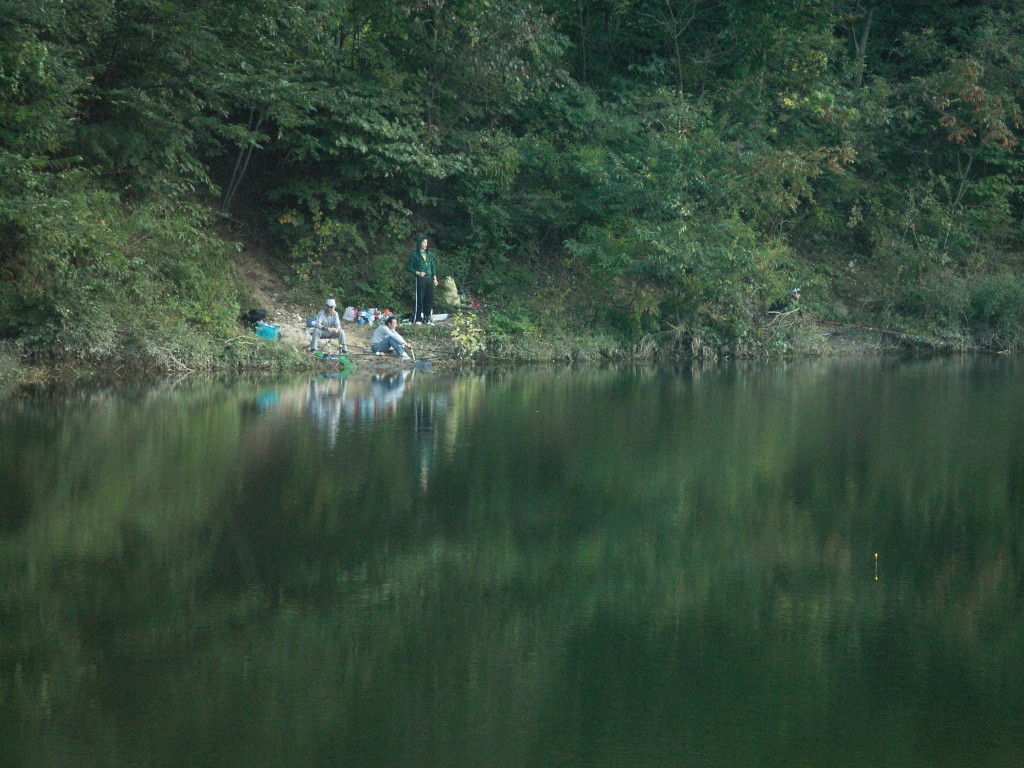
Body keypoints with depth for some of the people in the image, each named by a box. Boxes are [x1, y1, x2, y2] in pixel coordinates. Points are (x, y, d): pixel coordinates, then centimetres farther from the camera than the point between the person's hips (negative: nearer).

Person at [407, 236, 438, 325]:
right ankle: (417, 319, -5)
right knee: (419, 299, -7)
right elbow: (409, 267, -1)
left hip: (429, 279, 5)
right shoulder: (414, 254, -3)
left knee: (429, 298, 4)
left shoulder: (429, 254, 13)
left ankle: (428, 319, 9)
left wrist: (435, 278, 12)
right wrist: (418, 273, -14)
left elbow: (433, 266, 18)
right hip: (420, 279, -5)